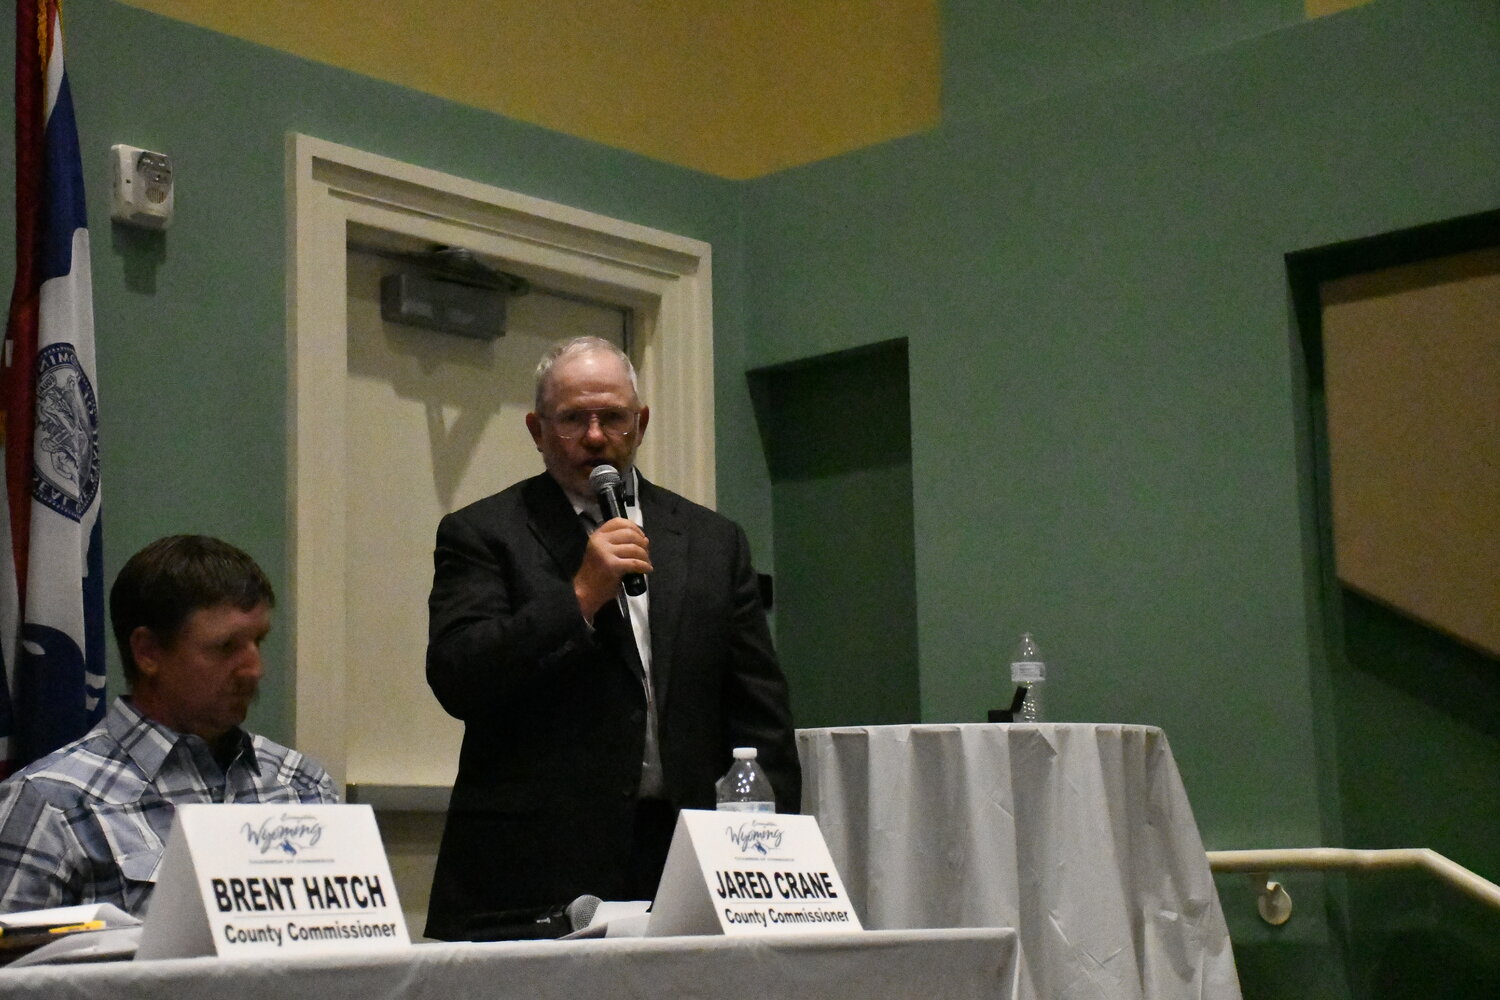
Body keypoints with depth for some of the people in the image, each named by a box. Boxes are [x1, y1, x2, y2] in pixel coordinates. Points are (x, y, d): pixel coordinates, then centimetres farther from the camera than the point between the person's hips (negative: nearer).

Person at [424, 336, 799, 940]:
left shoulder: (714, 542, 15)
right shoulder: (481, 534, 6)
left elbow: (762, 715, 14)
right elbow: (456, 681, -7)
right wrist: (580, 596, -12)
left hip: (682, 861, 3)